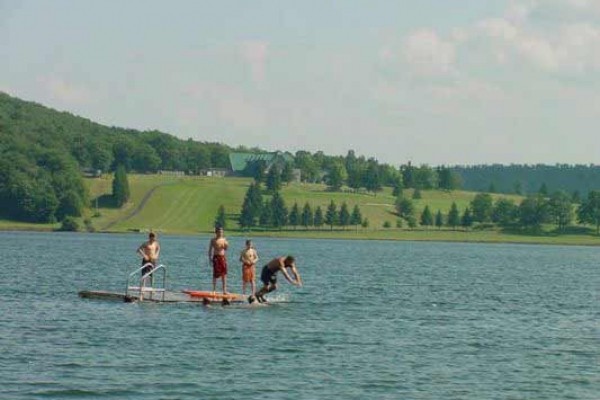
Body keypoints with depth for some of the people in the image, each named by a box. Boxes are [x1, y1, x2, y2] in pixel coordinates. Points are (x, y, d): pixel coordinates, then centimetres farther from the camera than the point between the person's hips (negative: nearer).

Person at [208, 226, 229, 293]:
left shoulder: (224, 239, 9)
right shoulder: (213, 240, -2)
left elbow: (225, 249, 12)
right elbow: (210, 250, -1)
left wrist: (226, 246, -9)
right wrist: (210, 258, -8)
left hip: (223, 257, 4)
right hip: (216, 257, -4)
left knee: (224, 274, 3)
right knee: (216, 274, -3)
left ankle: (224, 290, 7)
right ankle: (214, 290, 4)